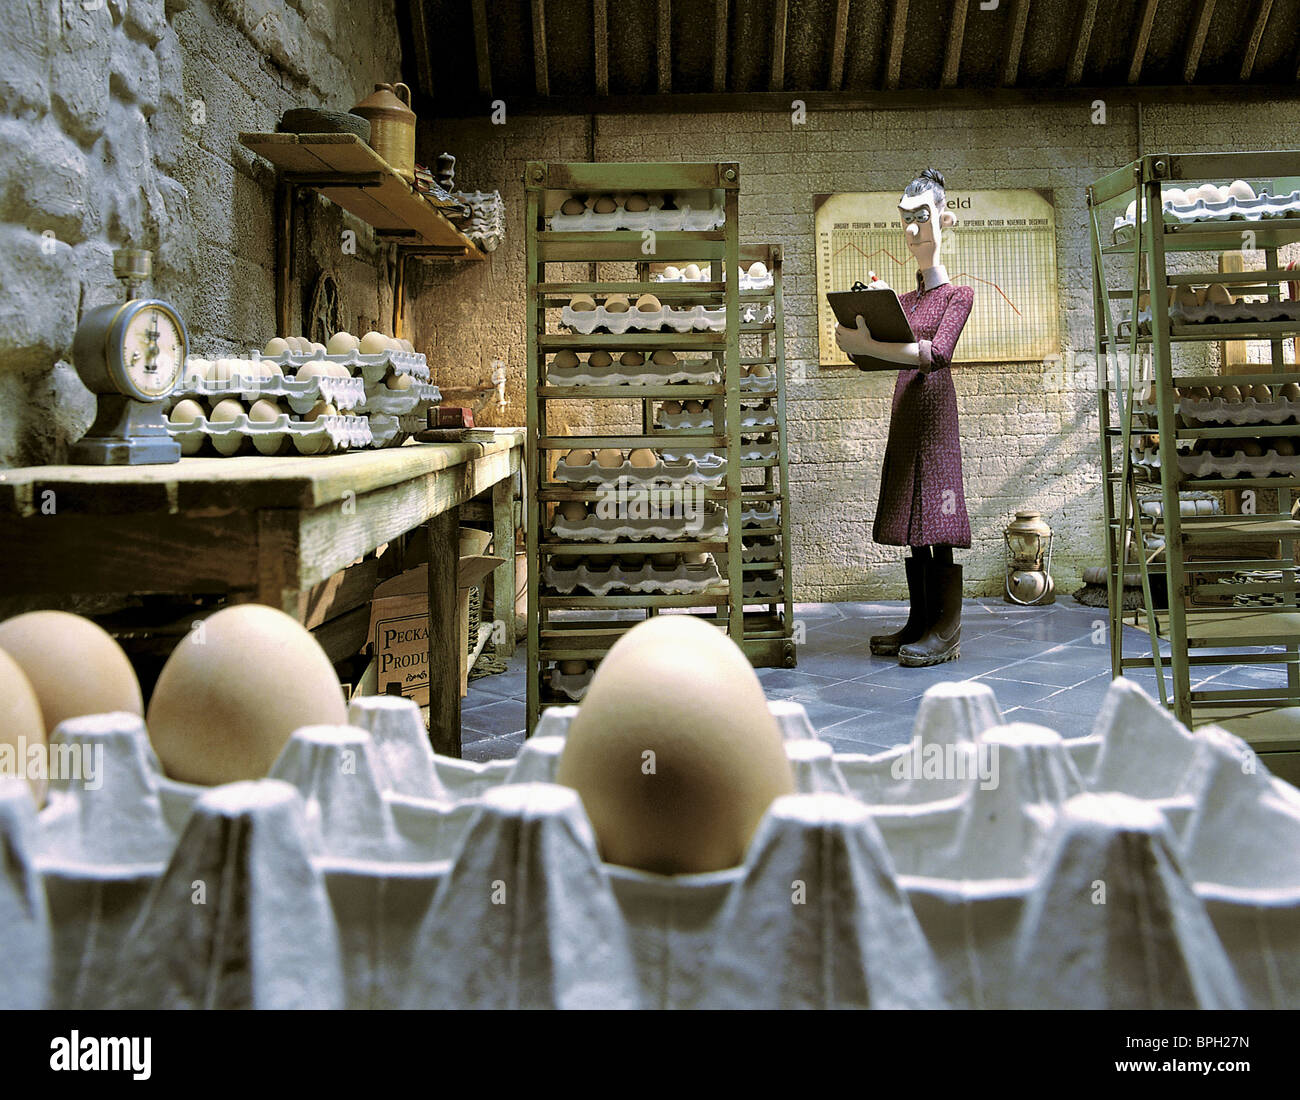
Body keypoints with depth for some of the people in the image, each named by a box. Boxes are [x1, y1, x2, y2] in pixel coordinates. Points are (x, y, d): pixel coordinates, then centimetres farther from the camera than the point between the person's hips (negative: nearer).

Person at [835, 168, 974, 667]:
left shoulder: (958, 294, -3)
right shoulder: (904, 299, 18)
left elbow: (936, 352, -19)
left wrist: (869, 345, -26)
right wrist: (861, 342, -5)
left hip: (936, 405, -7)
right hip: (904, 409, 7)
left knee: (937, 524, -8)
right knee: (911, 521, 8)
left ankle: (946, 633, -3)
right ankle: (920, 623, 15)